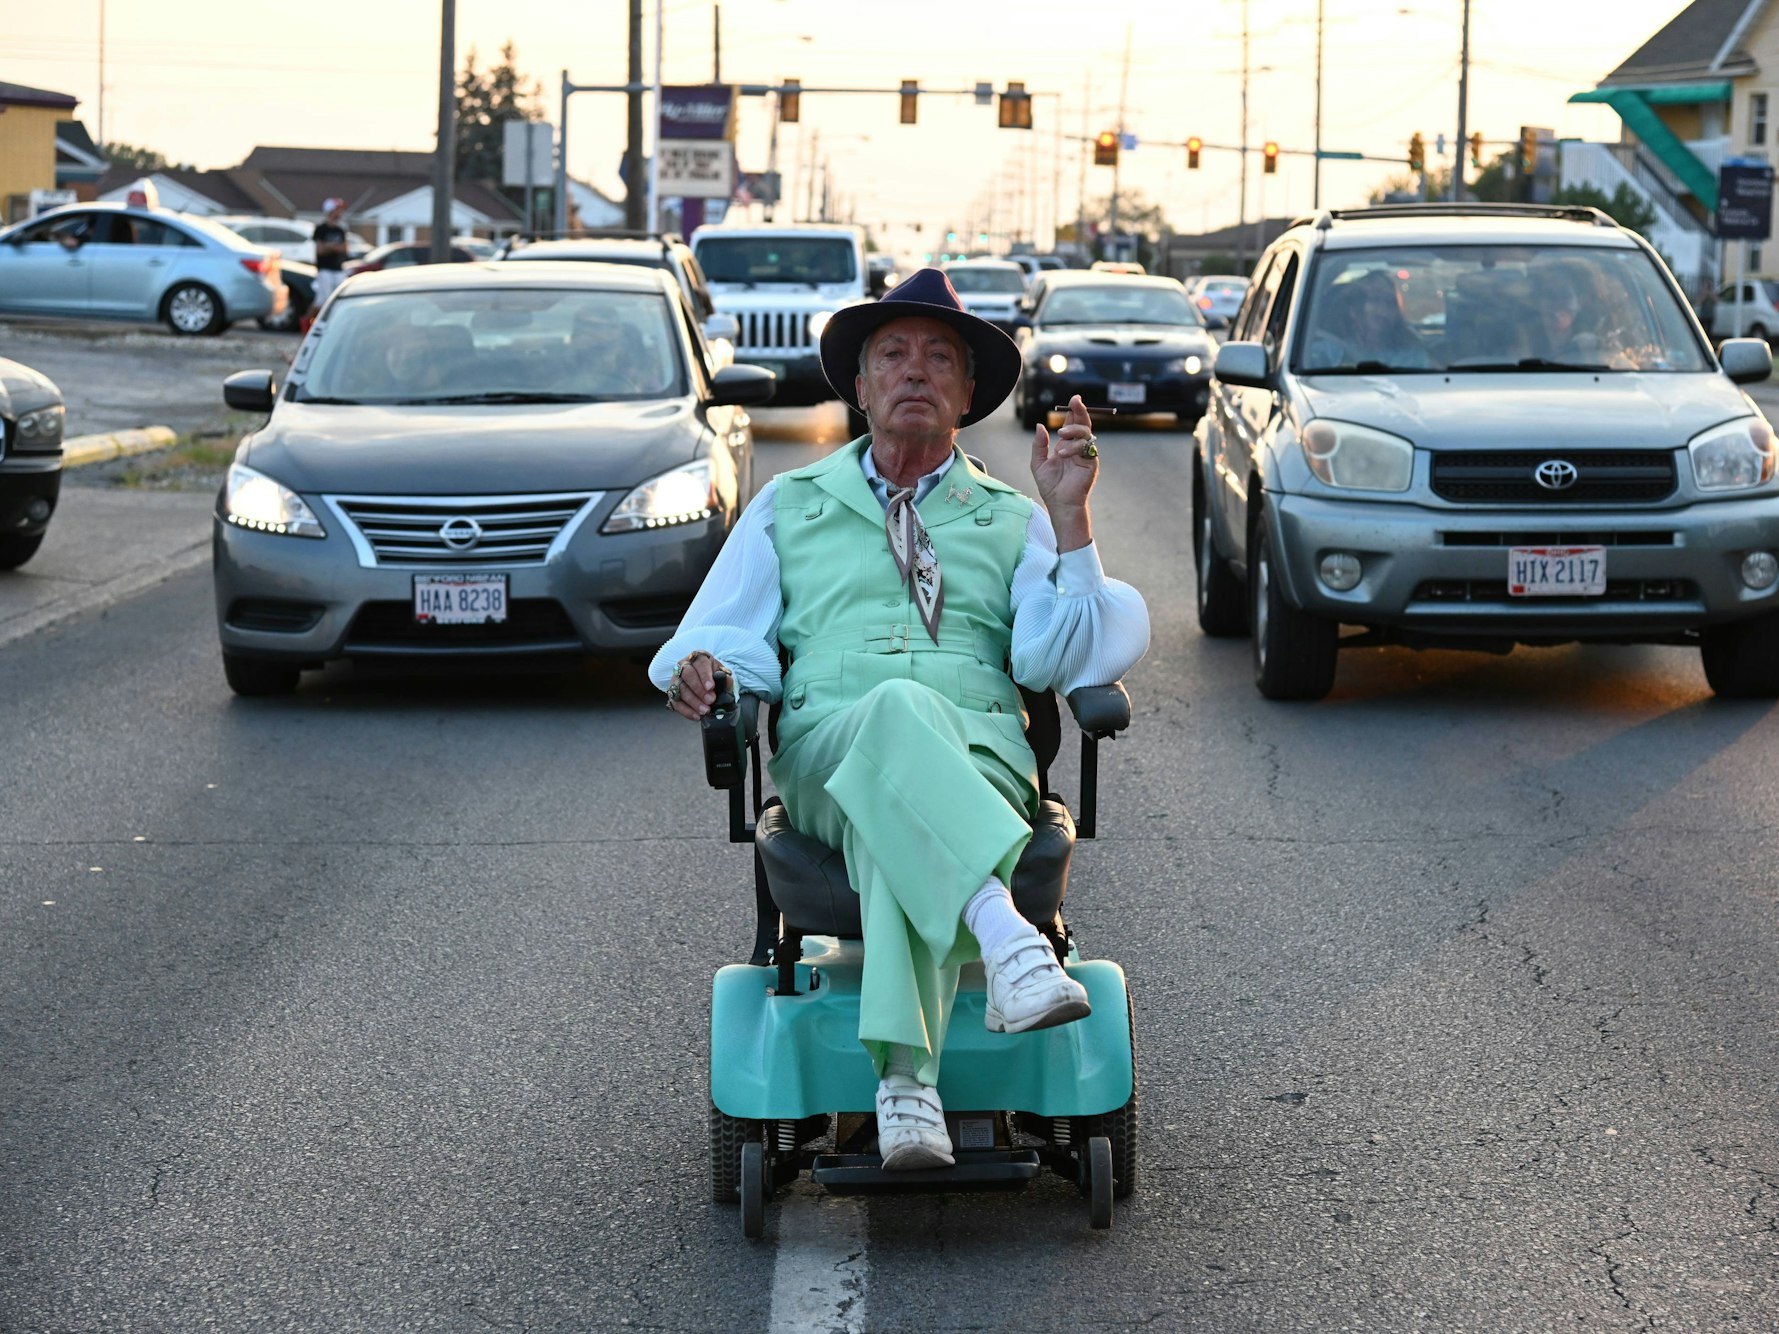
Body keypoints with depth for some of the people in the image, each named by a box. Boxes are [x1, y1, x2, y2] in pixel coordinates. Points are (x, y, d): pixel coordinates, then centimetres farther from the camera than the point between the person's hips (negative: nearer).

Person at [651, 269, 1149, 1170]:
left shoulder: (1012, 522, 25)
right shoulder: (789, 507, 27)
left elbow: (1060, 659, 8)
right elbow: (727, 634, 17)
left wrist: (1069, 521, -1)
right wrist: (699, 670, -7)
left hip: (980, 755, 1)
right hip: (824, 750, 0)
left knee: (893, 821, -39)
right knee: (898, 713, -40)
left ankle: (903, 1078, -53)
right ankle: (1005, 930, -59)